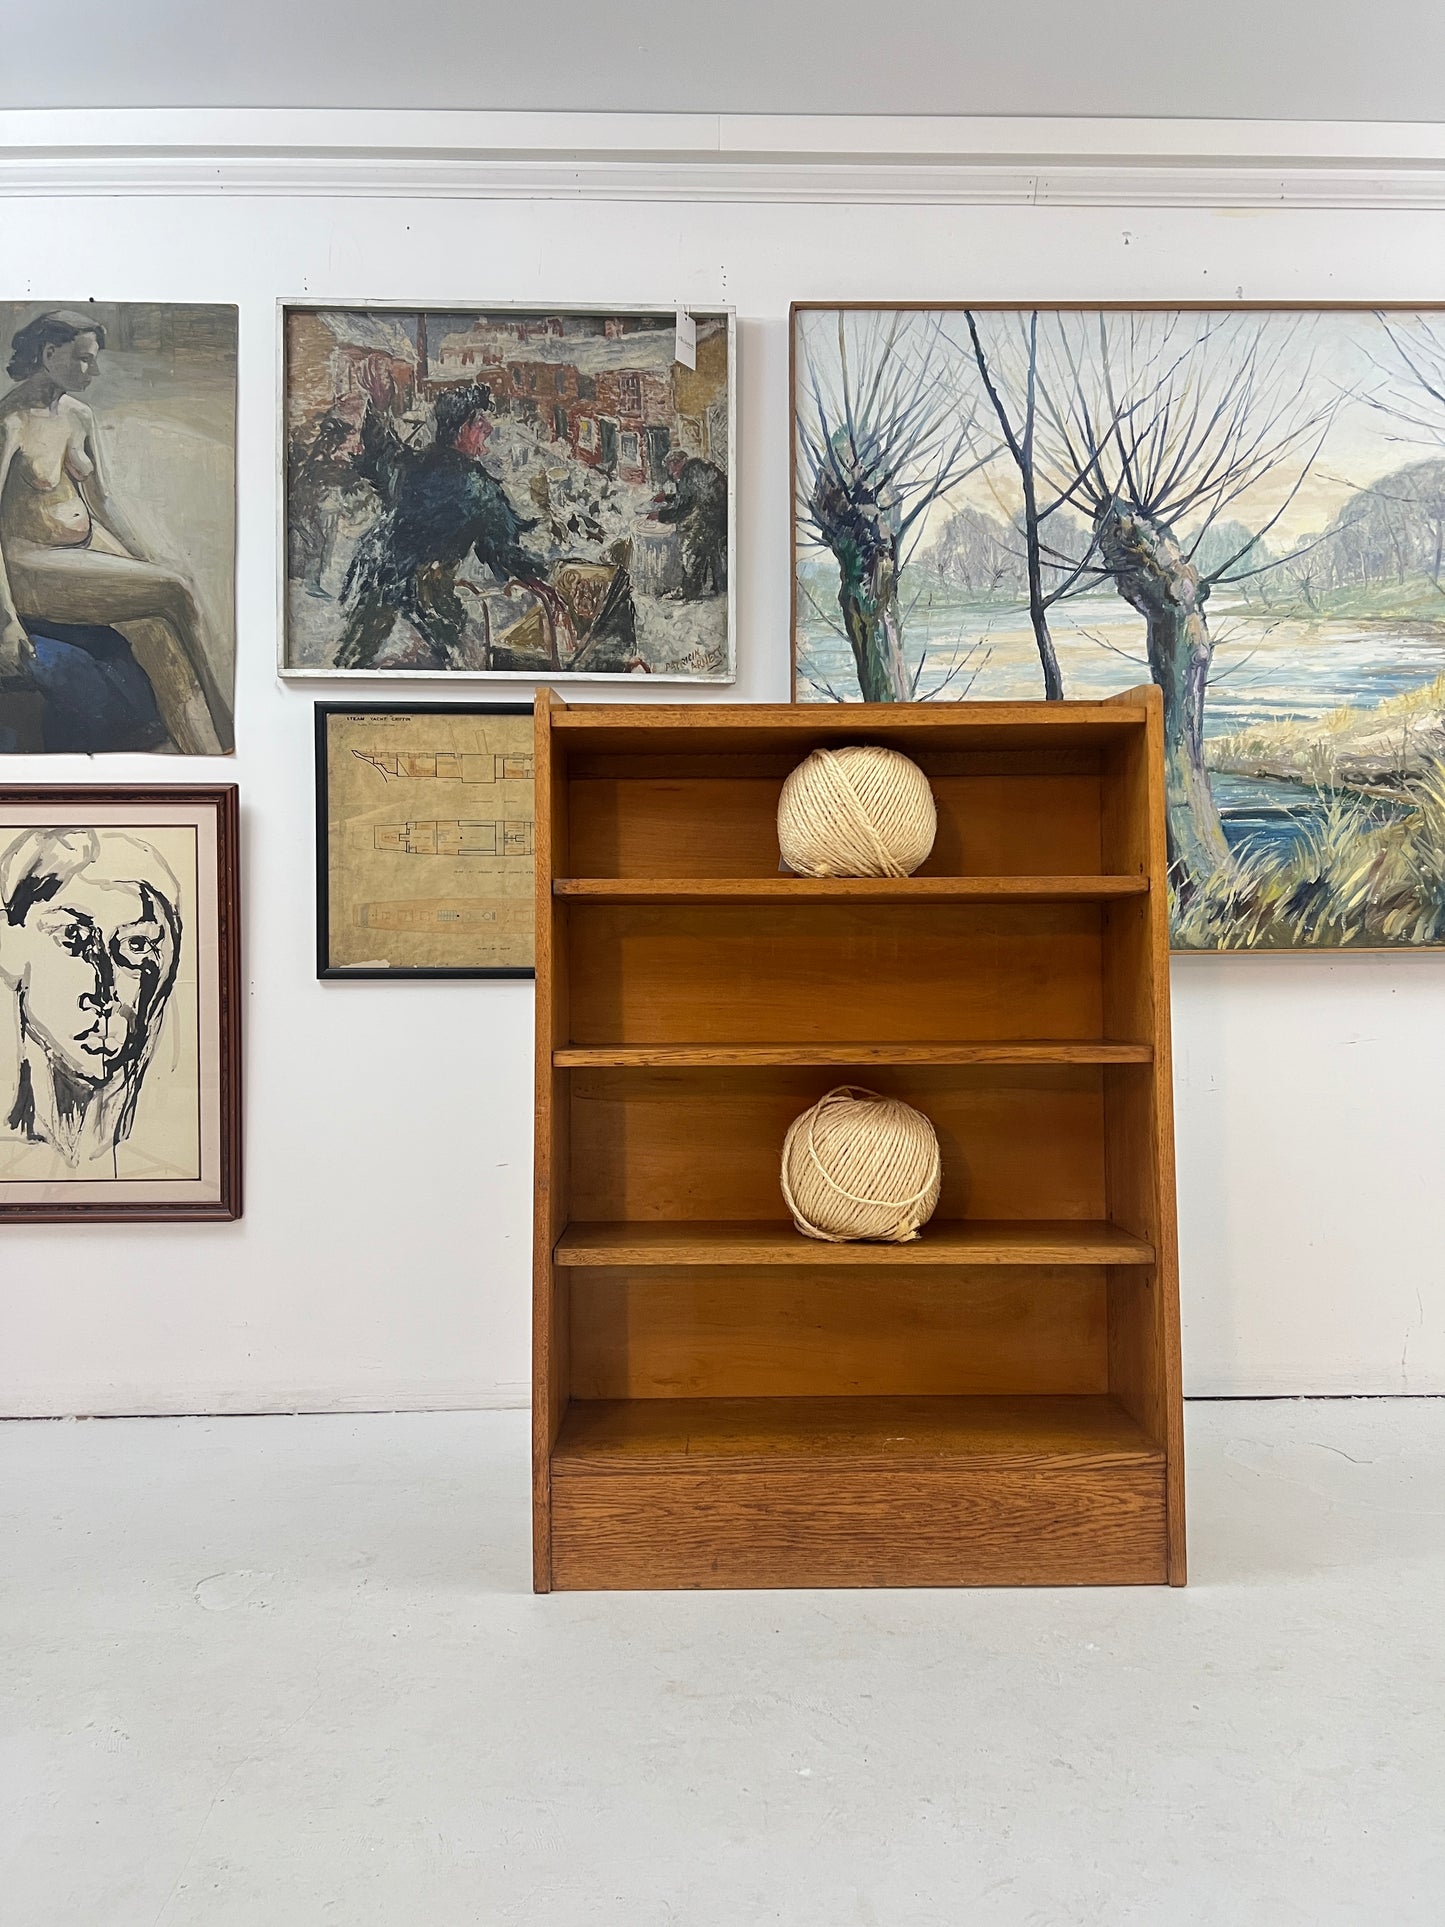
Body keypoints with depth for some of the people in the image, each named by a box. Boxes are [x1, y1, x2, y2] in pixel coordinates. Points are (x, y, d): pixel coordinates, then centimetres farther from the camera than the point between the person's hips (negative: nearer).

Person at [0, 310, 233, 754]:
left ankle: (206, 753, -23)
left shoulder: (79, 415, 9)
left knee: (162, 627, -21)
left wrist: (150, 565, 6)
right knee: (175, 593, -23)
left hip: (90, 544, 7)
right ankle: (225, 729, -13)